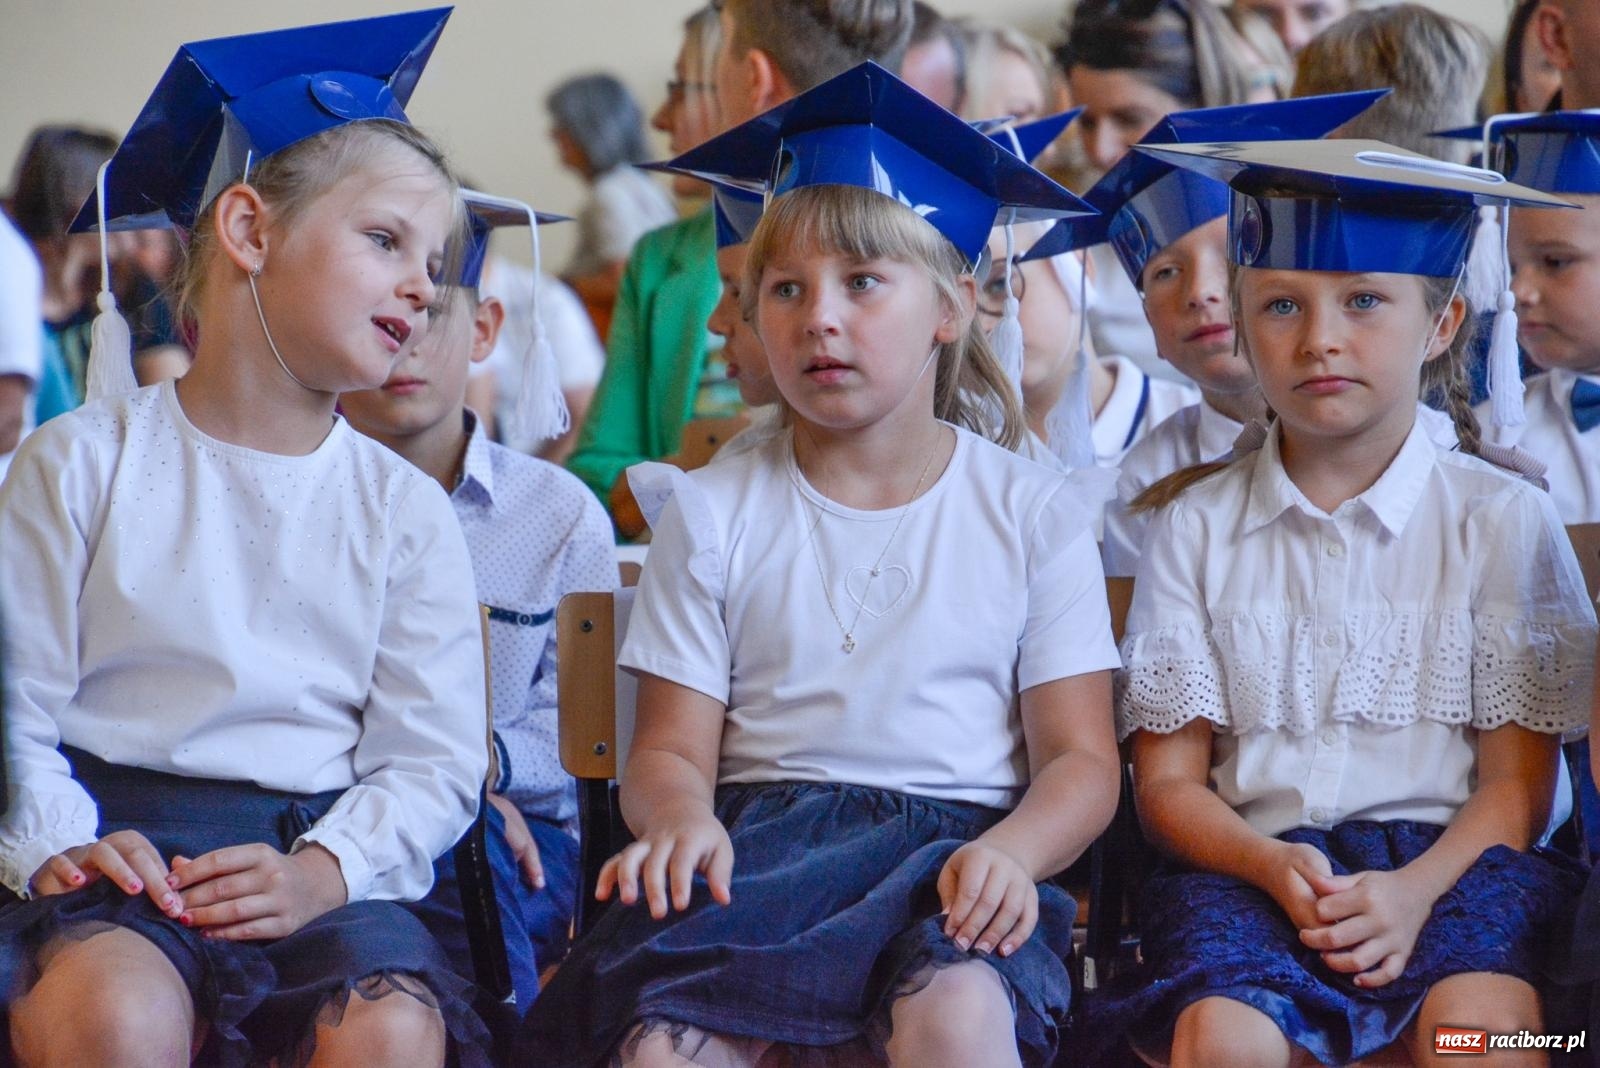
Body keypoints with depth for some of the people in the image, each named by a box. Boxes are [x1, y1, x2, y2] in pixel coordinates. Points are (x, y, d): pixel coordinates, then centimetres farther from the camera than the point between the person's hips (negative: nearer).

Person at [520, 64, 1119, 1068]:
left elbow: (1081, 759, 6)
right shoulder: (713, 511, 13)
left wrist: (1009, 854, -17)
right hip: (763, 834, 0)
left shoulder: (1034, 514, 10)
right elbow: (670, 748, 9)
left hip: (957, 843, 0)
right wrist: (682, 821, -17)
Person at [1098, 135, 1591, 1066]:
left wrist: (1416, 888, -16)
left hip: (1451, 855, 0)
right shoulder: (1198, 525, 12)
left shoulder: (1503, 519, 9)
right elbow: (1168, 779, 9)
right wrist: (1271, 865, -13)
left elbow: (1517, 779, 3)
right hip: (1250, 858, 1)